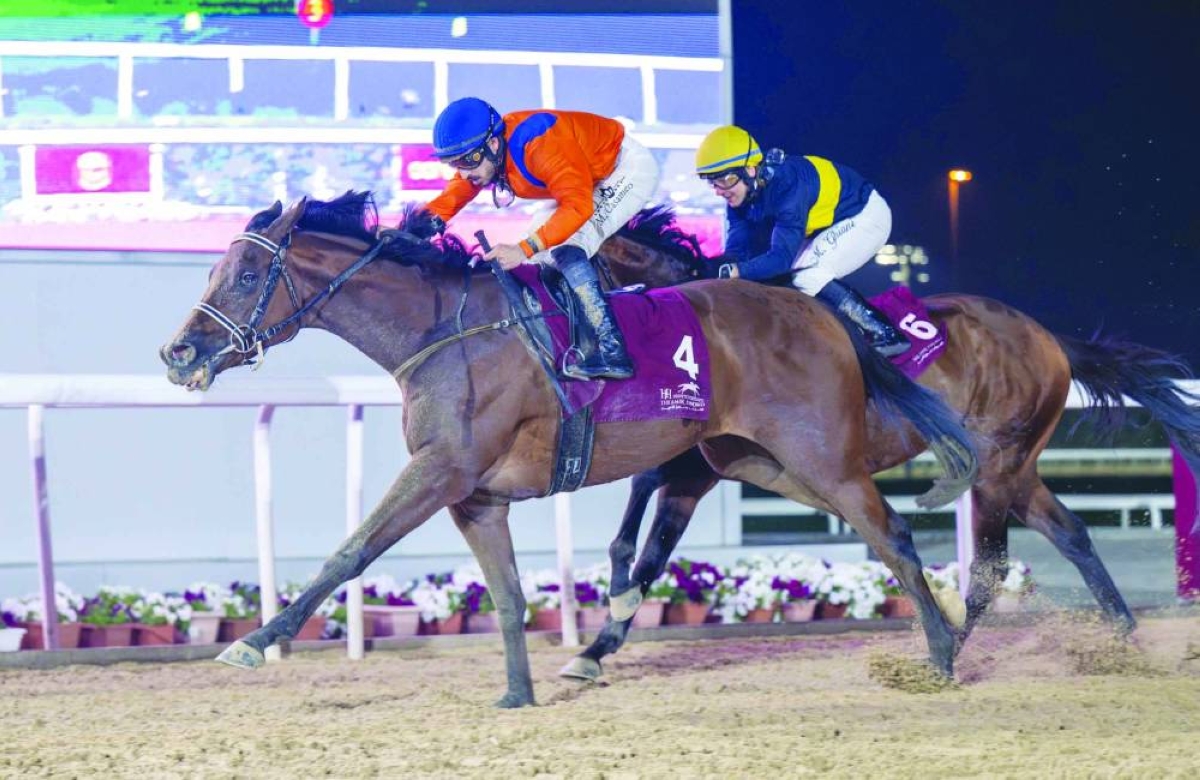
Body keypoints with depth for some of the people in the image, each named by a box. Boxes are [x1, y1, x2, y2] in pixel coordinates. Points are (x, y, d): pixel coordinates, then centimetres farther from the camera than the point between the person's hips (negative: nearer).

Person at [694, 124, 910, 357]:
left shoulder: (788, 185, -35)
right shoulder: (740, 195, -9)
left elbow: (783, 256, -40)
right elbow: (737, 249, -14)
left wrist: (736, 271, -51)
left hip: (866, 216, -10)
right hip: (830, 226, 10)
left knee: (808, 278, -26)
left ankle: (883, 334, -20)